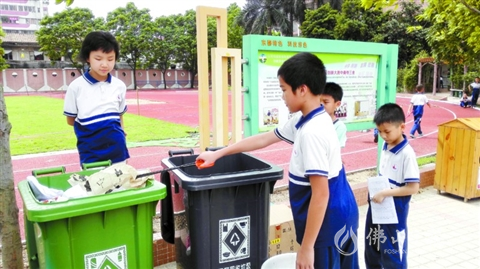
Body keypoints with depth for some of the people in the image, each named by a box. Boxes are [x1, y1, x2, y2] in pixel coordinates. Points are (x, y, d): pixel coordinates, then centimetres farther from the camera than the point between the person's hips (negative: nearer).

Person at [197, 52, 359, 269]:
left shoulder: (313, 131, -27)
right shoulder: (302, 120, 4)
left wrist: (306, 247, -21)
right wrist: (218, 154, 17)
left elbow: (320, 194, -27)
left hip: (328, 220, -9)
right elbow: (265, 139, 13)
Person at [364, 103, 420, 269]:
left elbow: (413, 187, -22)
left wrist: (385, 193, -24)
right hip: (378, 207, 8)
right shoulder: (385, 147, 3)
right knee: (372, 248, 21)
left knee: (393, 255, 8)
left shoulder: (407, 154, -21)